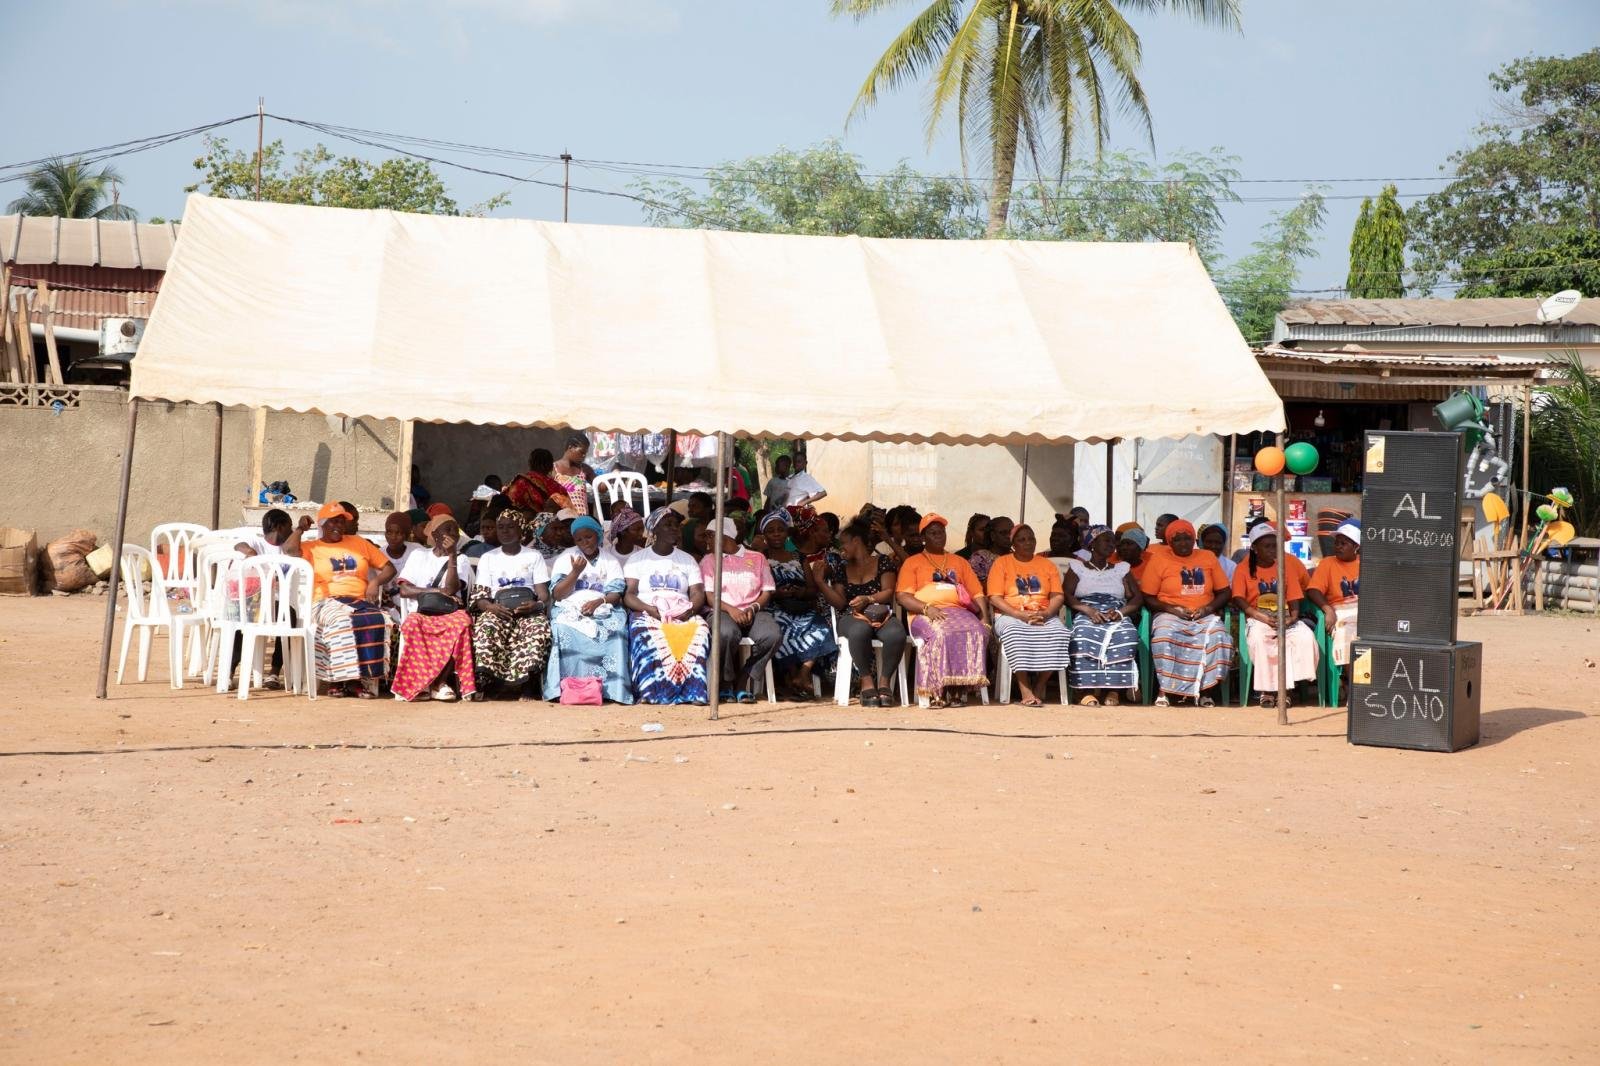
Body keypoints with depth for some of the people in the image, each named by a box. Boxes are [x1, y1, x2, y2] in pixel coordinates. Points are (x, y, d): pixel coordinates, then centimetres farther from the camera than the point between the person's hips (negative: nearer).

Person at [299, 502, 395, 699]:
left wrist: (375, 582, 3)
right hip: (327, 602, -2)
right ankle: (337, 679, -30)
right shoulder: (310, 548, 17)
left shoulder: (358, 543, 24)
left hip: (360, 601, 3)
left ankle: (360, 680, -29)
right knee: (341, 621, -38)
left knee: (378, 621, -32)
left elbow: (389, 568, 22)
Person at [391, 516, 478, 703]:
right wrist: (437, 591, -8)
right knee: (412, 623, -36)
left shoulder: (461, 559, 13)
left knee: (463, 620, -35)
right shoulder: (418, 556, 14)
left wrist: (452, 555, -11)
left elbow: (451, 589, -7)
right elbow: (403, 590, 0)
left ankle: (439, 682, -28)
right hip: (421, 614, 0)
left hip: (448, 615, 1)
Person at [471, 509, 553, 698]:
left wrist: (537, 605, -18)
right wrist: (492, 607, -16)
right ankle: (490, 680, -34)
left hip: (528, 611, 0)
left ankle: (528, 684, -30)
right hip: (497, 610, 1)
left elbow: (544, 595, 6)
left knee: (539, 628, -35)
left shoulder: (534, 557, 16)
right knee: (486, 628, -35)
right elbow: (479, 597, 8)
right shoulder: (488, 558, 18)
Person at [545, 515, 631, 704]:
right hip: (571, 609, 0)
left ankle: (611, 688, -34)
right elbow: (557, 594, 4)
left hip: (603, 610, 1)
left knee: (615, 630, -33)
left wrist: (598, 601, -17)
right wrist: (576, 572, -9)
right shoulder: (566, 558, 13)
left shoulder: (611, 561, 16)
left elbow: (616, 594, 4)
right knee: (563, 631, -35)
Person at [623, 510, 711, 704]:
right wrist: (649, 609, -17)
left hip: (682, 615, 2)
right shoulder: (637, 559, 13)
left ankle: (692, 691, -39)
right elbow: (628, 595, 2)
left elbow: (698, 593, 10)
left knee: (699, 629, -33)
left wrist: (690, 610, -13)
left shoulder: (687, 560, 22)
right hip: (647, 614, -2)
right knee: (647, 632, -39)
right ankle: (652, 691, -43)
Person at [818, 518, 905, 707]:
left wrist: (868, 599, -16)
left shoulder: (882, 562, 14)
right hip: (851, 617, 1)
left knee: (896, 634, -37)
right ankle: (867, 680, -26)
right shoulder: (841, 568, 21)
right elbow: (840, 602, 11)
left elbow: (888, 592, 1)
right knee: (859, 631, -39)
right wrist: (821, 582, 1)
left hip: (881, 614, -1)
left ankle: (884, 680, -21)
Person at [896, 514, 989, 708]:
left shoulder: (959, 561, 29)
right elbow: (903, 596, 4)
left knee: (977, 632, -32)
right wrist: (927, 609, -14)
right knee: (940, 634, -39)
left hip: (959, 610, 3)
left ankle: (960, 688, -31)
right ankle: (936, 691, -35)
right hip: (925, 615, -3)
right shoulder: (913, 562, 18)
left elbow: (977, 593, 20)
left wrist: (984, 620, 2)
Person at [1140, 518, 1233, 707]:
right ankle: (1165, 691, -26)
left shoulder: (1208, 558, 14)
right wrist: (1172, 609, -11)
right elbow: (1148, 598, 4)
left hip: (1205, 616, 2)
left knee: (1217, 635, -32)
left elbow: (1224, 592, 15)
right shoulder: (1158, 561, 7)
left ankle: (1203, 691, -24)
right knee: (1164, 636, -36)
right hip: (1170, 615, -2)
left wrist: (1209, 608, -5)